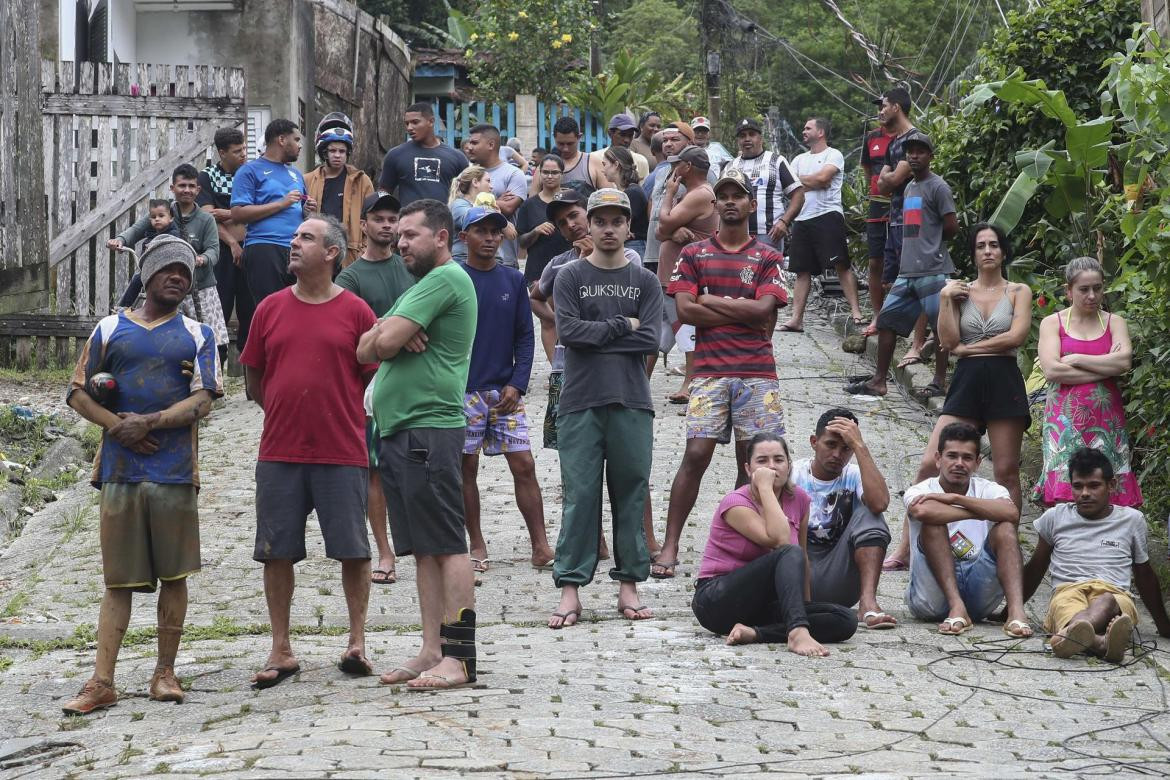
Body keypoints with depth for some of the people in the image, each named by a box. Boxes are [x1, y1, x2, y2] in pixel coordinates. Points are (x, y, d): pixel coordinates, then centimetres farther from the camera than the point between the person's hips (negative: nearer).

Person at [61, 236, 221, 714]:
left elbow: (203, 401, -2)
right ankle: (101, 682, -2)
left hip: (175, 472, 0)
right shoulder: (110, 329, 12)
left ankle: (165, 671, 13)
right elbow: (79, 393, 9)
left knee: (174, 574, 3)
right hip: (120, 471, 0)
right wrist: (117, 426, -7)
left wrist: (147, 423, -13)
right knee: (119, 580, 0)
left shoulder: (197, 335, 10)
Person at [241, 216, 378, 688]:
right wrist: (283, 415, 12)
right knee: (276, 553, 4)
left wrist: (340, 417, 5)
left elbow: (374, 375, 4)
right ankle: (281, 652, 13)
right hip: (279, 453, 3)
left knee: (353, 551, 2)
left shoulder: (355, 311, -1)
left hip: (342, 453, -2)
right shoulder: (271, 309, 7)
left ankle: (357, 643, 15)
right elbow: (254, 374, 15)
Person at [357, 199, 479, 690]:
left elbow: (386, 343, -17)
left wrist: (386, 335, 6)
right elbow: (366, 350, 15)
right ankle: (433, 651, 12)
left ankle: (459, 657, -9)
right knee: (424, 549, 9)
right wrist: (391, 334, -5)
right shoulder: (420, 286, 23)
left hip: (430, 430, -10)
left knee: (446, 546, -9)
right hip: (398, 432, 10)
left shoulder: (447, 278, -9)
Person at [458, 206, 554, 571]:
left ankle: (540, 546, -1)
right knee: (467, 467, 3)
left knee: (524, 465, -2)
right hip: (463, 390, -2)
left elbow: (525, 336, 8)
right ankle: (477, 546, 14)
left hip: (506, 390, 2)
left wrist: (517, 384, -4)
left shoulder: (513, 281, 8)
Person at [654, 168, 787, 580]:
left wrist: (710, 299, -4)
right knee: (696, 455, -9)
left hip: (757, 371, 1)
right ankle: (669, 547, -7)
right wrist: (743, 312, -6)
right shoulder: (694, 254, 10)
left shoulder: (767, 257, 9)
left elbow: (763, 309, -6)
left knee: (752, 459, 1)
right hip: (710, 371, -1)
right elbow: (684, 310, -3)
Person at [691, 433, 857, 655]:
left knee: (845, 620, -18)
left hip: (763, 605, 6)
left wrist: (807, 604, 12)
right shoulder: (735, 503, -11)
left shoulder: (798, 499, 6)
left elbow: (803, 559, 16)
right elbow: (780, 541, -26)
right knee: (790, 554, -30)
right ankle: (797, 632, -51)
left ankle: (754, 632, -28)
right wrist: (765, 487, -20)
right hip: (718, 601, -6)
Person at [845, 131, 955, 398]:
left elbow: (951, 227, -9)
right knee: (887, 319, 8)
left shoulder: (937, 187, -6)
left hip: (932, 271, -9)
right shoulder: (909, 188, 19)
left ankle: (940, 381, 4)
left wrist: (931, 242, 4)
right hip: (907, 271, 9)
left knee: (941, 326, -2)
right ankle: (879, 381, 11)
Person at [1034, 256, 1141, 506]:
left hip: (1106, 418, 2)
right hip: (1065, 417, -2)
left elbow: (1124, 362, -8)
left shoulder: (1115, 323, 11)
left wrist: (1076, 359, -7)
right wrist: (1106, 368, -7)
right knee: (1065, 491, -12)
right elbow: (1052, 370, -9)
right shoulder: (1052, 323, 6)